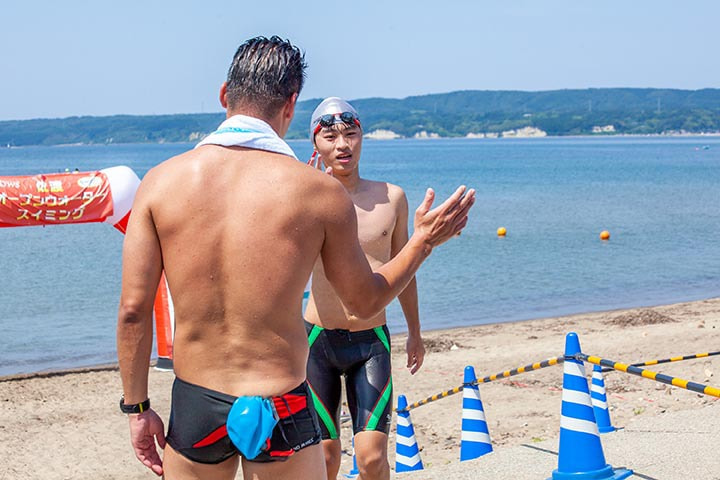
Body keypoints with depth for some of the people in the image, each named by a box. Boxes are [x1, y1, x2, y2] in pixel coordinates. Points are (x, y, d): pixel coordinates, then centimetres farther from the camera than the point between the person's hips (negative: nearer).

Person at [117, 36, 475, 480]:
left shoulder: (160, 181, -5)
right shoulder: (321, 192, -9)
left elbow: (133, 310, -4)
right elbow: (365, 301, 4)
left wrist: (137, 408, 6)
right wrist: (425, 240, 17)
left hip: (193, 408, 3)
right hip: (279, 409, -2)